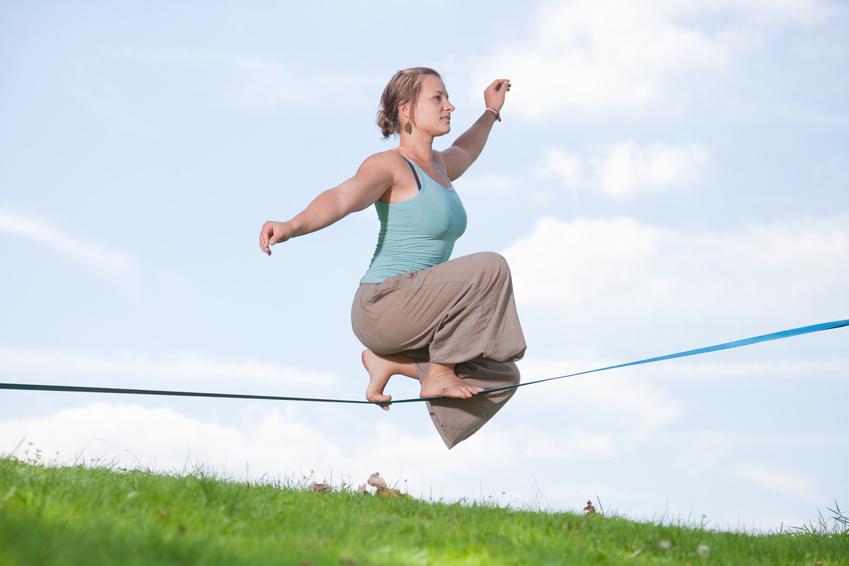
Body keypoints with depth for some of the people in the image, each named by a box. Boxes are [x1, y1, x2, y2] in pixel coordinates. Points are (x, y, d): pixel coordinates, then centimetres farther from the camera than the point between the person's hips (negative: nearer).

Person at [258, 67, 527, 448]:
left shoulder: (438, 165, 17)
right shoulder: (388, 166, -11)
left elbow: (464, 154, 43)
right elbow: (343, 197, -32)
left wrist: (491, 112, 55)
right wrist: (292, 226, -50)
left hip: (414, 313, 9)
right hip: (383, 303, -9)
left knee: (500, 377, 3)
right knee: (488, 269, -25)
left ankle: (388, 361, 13)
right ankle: (439, 374, -15)